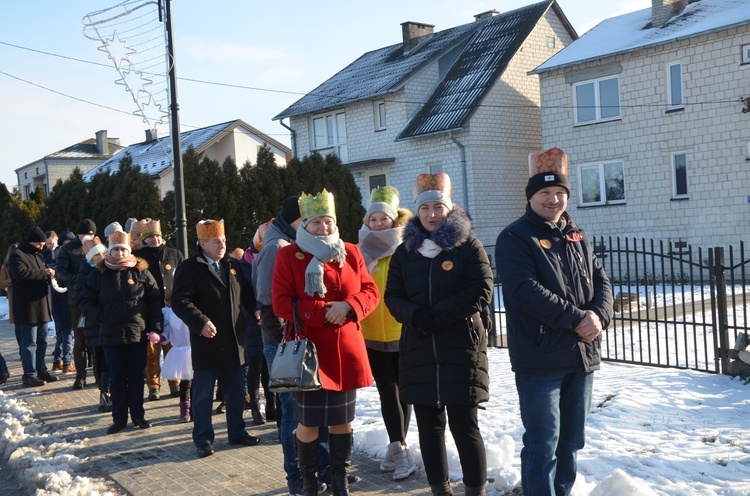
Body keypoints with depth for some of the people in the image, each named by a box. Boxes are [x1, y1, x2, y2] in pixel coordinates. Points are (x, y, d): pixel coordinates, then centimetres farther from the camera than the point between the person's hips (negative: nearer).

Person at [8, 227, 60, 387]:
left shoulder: (38, 255, 20)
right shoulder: (17, 255, -9)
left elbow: (43, 275, 33)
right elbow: (22, 273, -26)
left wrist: (50, 272, 9)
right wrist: (44, 273, -20)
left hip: (42, 306, 9)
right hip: (27, 308, -9)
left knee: (41, 340, 14)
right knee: (29, 342, -6)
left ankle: (41, 370, 23)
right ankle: (29, 375, -2)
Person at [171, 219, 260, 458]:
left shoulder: (233, 265, 11)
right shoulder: (189, 268, -6)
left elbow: (246, 294, 17)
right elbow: (180, 302, -14)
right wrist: (201, 323, -24)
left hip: (234, 341, 5)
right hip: (206, 341, -5)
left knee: (236, 391, 14)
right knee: (203, 394, 4)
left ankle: (237, 432, 27)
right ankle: (203, 439, 14)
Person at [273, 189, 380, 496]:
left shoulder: (350, 253, 8)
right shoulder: (288, 256, -3)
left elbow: (370, 292, 6)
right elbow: (282, 304, -10)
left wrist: (348, 306, -14)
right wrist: (323, 310, -17)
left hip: (346, 351, 4)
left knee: (342, 419, 11)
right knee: (308, 421, 2)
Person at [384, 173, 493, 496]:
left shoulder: (468, 245, 1)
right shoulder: (405, 251, 12)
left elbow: (481, 291, -8)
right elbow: (393, 296, 7)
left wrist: (438, 316, -14)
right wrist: (416, 317, -13)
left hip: (461, 347, -4)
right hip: (418, 348, 4)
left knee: (464, 426, -3)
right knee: (429, 426, 9)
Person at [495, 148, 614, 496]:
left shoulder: (577, 237, 14)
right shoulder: (514, 239, -8)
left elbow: (600, 280, 10)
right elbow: (526, 291, -19)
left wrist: (599, 316, -11)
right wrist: (577, 318, -20)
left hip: (582, 356, 7)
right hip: (540, 359, -7)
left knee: (571, 441, 16)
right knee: (543, 444, -3)